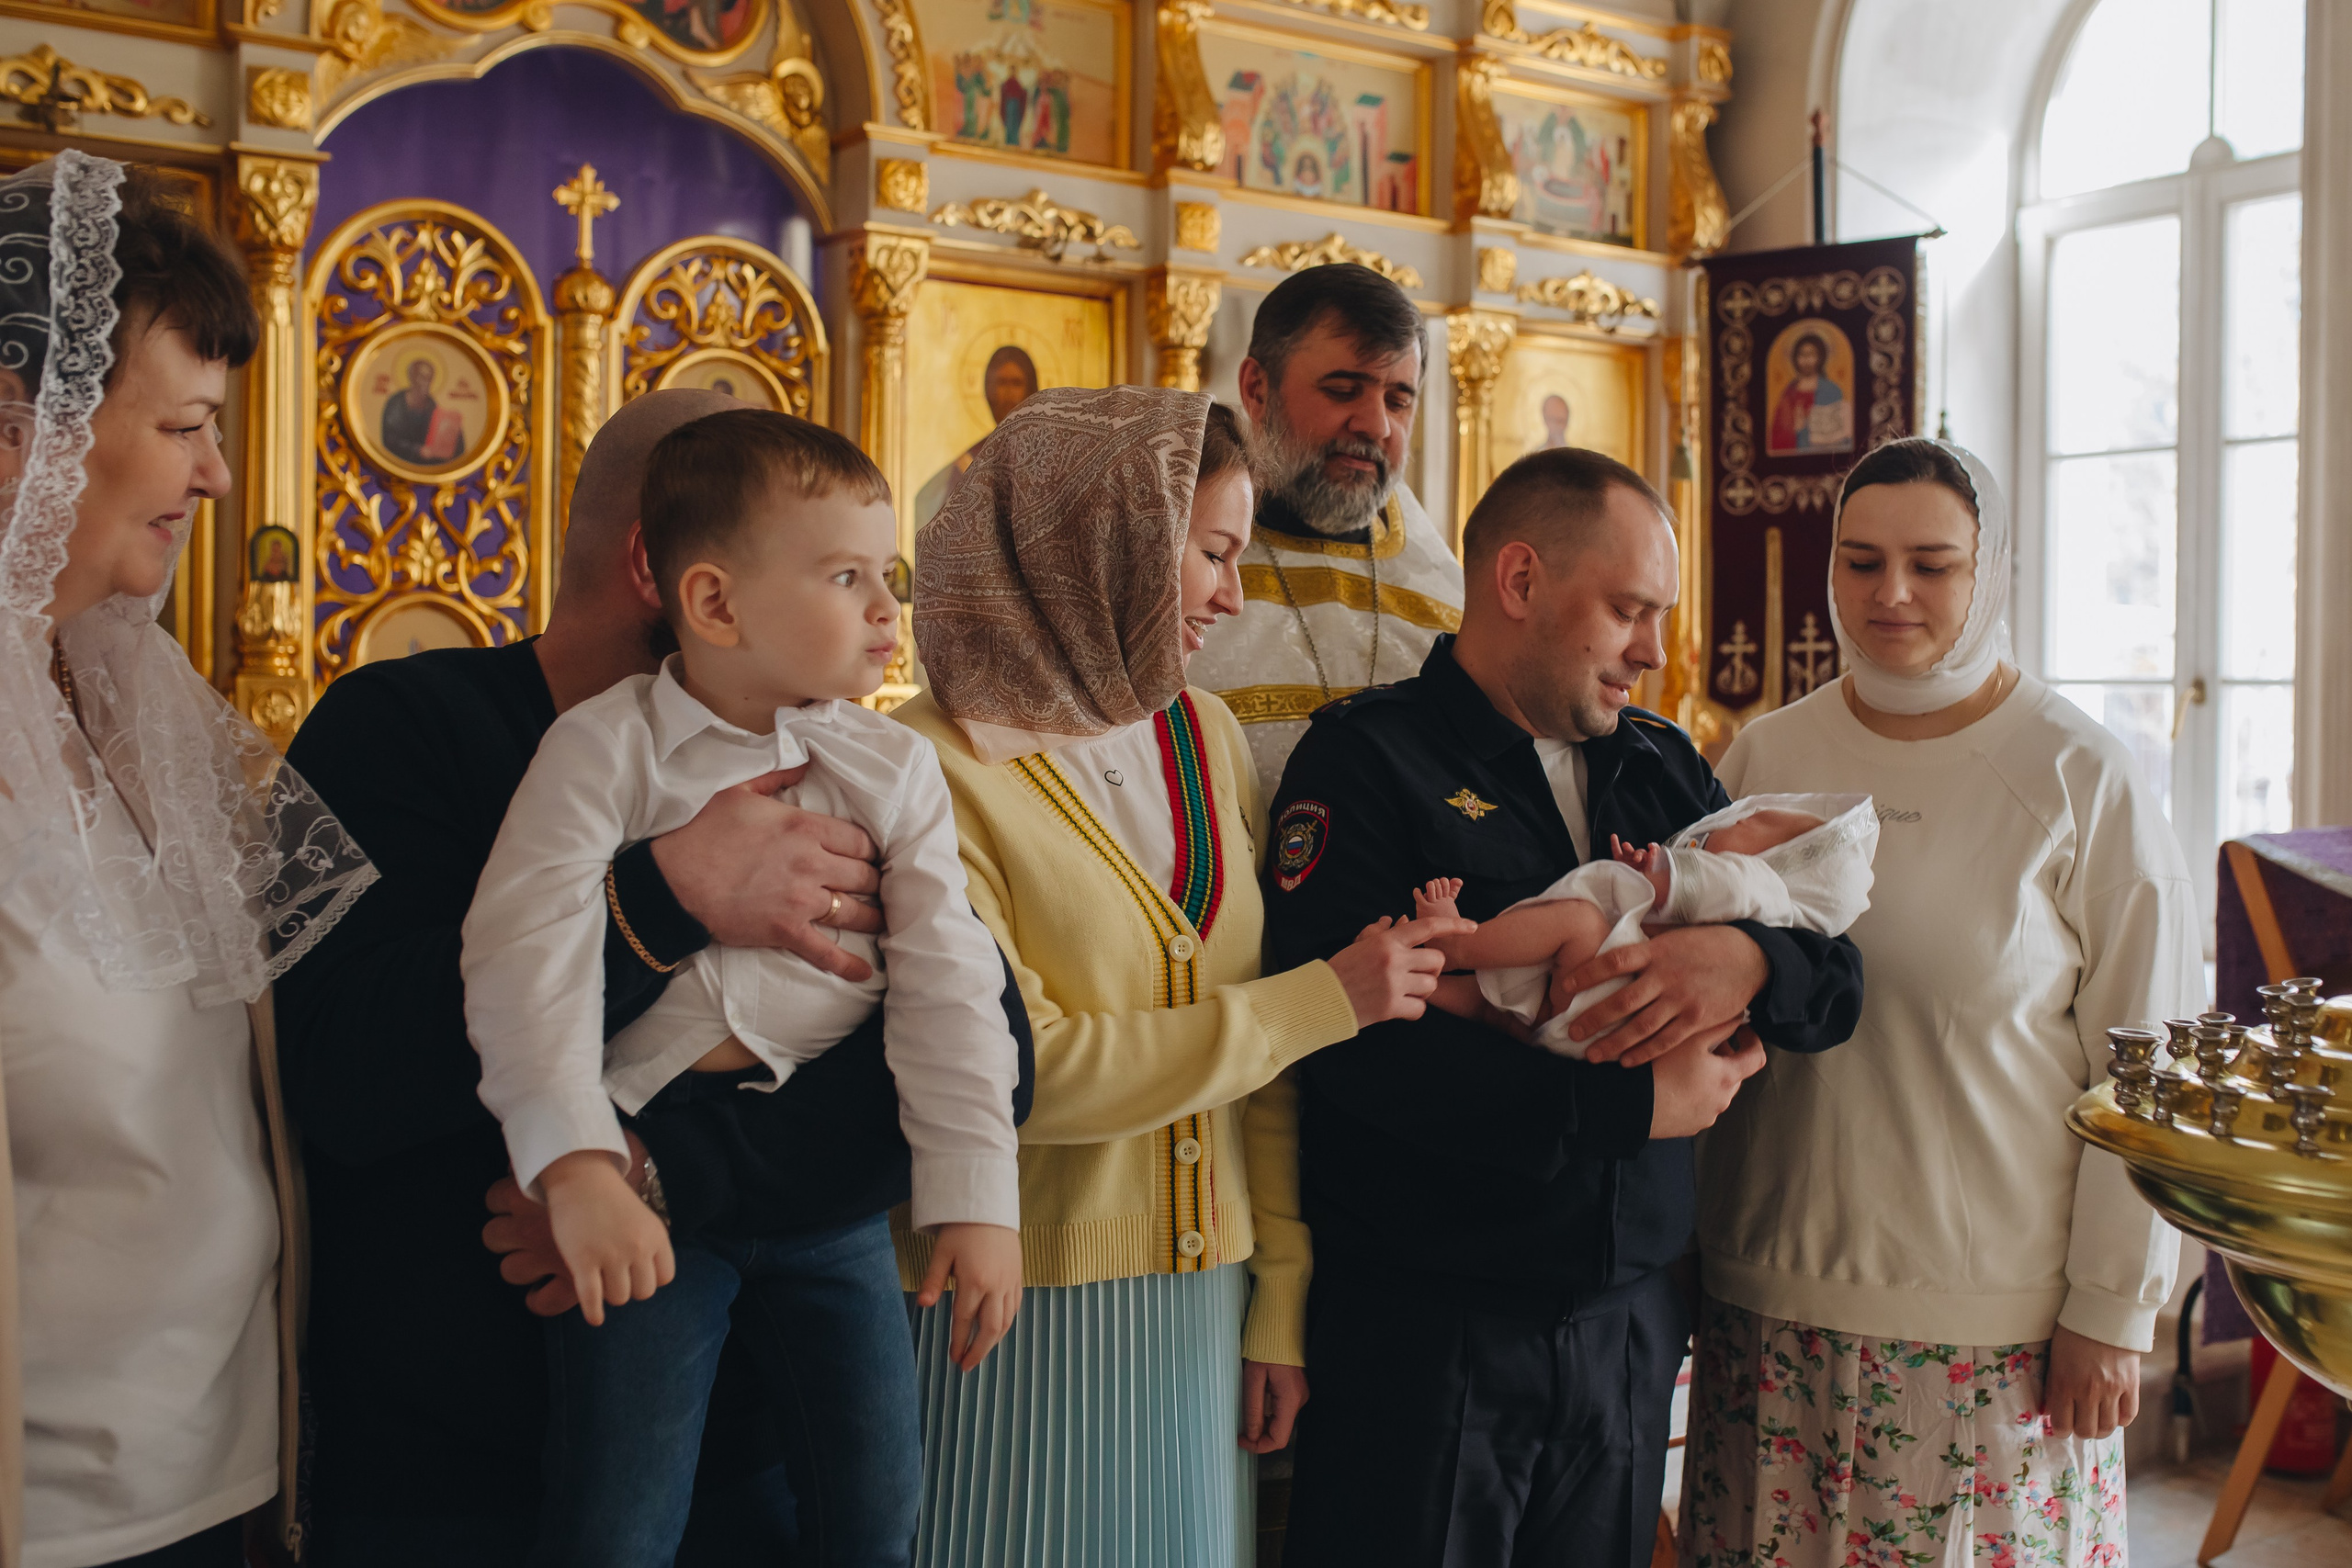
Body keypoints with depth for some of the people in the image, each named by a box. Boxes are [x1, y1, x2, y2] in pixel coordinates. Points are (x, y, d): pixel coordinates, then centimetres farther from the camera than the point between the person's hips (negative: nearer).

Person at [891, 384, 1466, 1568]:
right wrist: (1325, 1002, -15)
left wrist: (1280, 1299, 5)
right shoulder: (935, 769, -13)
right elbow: (1013, 1069, -19)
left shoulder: (1206, 737, 7)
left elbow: (1260, 1051, 8)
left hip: (1200, 1306, 6)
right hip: (1020, 1327, -5)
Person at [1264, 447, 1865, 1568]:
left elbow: (1835, 980, 8)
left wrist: (1749, 960, -16)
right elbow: (1361, 1046, -22)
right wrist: (1636, 1107, -17)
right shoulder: (1368, 759, -9)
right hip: (1423, 1336, -6)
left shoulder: (1662, 769, 12)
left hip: (1628, 1322, 6)